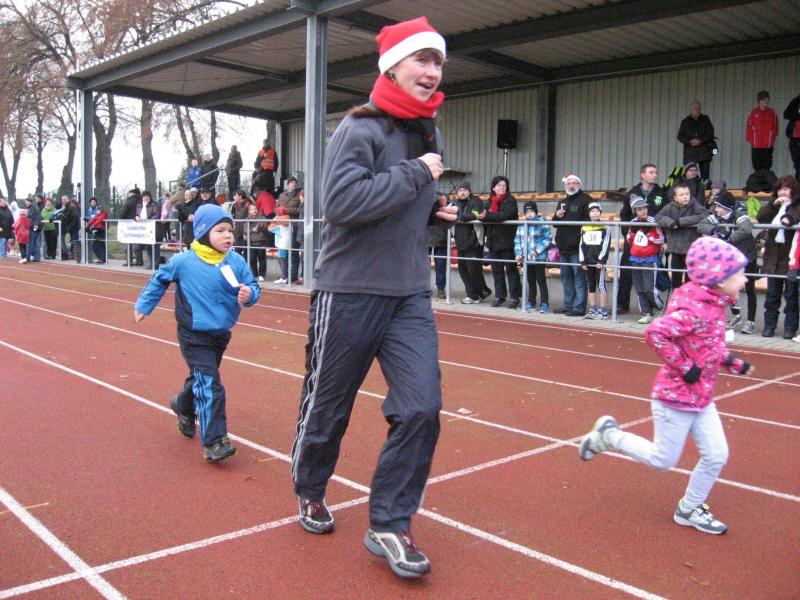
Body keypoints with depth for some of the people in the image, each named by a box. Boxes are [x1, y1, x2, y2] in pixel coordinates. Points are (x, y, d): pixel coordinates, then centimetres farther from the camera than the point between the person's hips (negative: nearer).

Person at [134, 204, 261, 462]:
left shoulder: (237, 262, -5)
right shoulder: (183, 261, -11)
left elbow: (252, 286, -2)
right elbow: (159, 280, 6)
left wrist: (249, 294, -25)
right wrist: (143, 305, 13)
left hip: (221, 334, 5)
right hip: (194, 335, -5)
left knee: (201, 379, 25)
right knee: (210, 387, -13)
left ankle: (183, 405, 55)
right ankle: (213, 442, -8)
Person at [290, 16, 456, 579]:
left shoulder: (429, 132, 12)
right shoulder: (360, 128, -12)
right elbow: (341, 202, -27)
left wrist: (433, 209, 6)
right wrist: (416, 175, -21)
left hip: (411, 296, 6)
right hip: (349, 293, -6)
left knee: (421, 408, -6)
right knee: (327, 407, 10)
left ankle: (390, 524, 10)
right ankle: (310, 491, 39)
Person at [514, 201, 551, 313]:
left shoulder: (542, 222, -8)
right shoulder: (522, 224, 8)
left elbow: (548, 239, -11)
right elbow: (517, 240, 10)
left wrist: (537, 250, -18)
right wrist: (518, 253, -1)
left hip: (539, 258, -5)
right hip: (527, 258, 5)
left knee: (541, 281, -2)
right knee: (530, 281, 14)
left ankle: (545, 304, 3)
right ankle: (531, 303, 23)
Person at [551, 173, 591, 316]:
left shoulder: (585, 199, -4)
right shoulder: (562, 202, 21)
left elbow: (589, 220, -12)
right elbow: (554, 222, 23)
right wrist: (557, 216, 2)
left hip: (577, 247, -8)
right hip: (564, 247, 8)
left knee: (579, 278, -6)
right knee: (566, 278, 13)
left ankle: (579, 308, -4)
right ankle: (568, 305, 21)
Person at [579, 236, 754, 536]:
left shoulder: (714, 305, 4)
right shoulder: (695, 310, -26)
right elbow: (655, 333, -35)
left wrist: (733, 362, 9)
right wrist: (685, 368, -27)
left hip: (701, 398, 9)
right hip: (676, 397, -9)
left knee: (716, 455, 10)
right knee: (663, 459, 6)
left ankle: (690, 509, 28)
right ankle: (609, 435, 23)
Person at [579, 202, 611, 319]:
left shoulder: (604, 228, -2)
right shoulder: (584, 228, 9)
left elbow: (606, 245, -7)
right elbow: (581, 245, 9)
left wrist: (601, 260, -13)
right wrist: (583, 261, 3)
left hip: (599, 262, -5)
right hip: (588, 262, 5)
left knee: (601, 285, -6)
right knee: (591, 286, 10)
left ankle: (603, 311, -4)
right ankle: (593, 310, 17)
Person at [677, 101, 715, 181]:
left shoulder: (705, 119, 14)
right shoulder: (685, 122, 13)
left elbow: (711, 133, 4)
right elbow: (680, 136, 5)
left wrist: (700, 140, -12)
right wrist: (690, 141, -13)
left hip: (704, 151, 1)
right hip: (690, 152, 0)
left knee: (705, 175, -4)